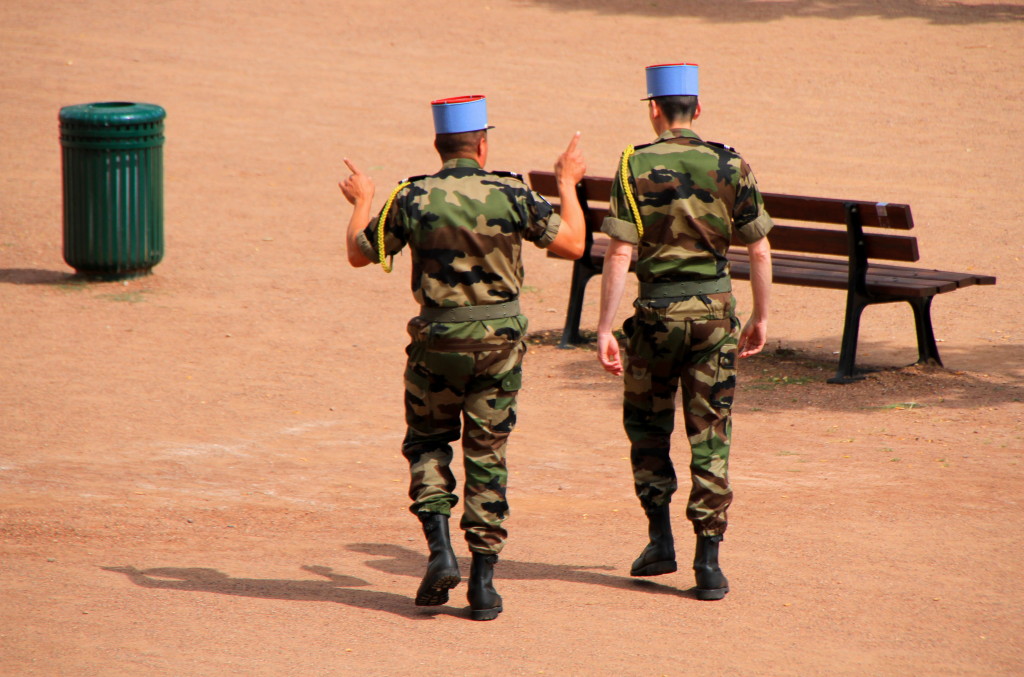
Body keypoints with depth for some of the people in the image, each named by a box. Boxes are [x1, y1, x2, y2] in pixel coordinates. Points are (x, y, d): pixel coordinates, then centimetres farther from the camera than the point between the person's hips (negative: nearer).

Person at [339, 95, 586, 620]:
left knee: (427, 443, 18)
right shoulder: (512, 195, -6)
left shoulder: (412, 199, -6)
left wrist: (361, 202, 25)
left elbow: (360, 254, 7)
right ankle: (483, 582, 6)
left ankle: (440, 549, -1)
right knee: (487, 456, 8)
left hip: (437, 340, -1)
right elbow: (572, 245, 2)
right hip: (500, 340, 1)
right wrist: (569, 183, 16)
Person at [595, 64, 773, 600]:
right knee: (710, 438, 4)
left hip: (656, 313, -1)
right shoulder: (731, 167, 0)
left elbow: (619, 254, -12)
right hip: (714, 311, 1)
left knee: (647, 425, 19)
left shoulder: (635, 168, -7)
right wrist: (760, 317, 15)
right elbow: (759, 251, 3)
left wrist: (604, 329, -10)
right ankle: (709, 561, -1)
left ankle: (660, 540, 18)